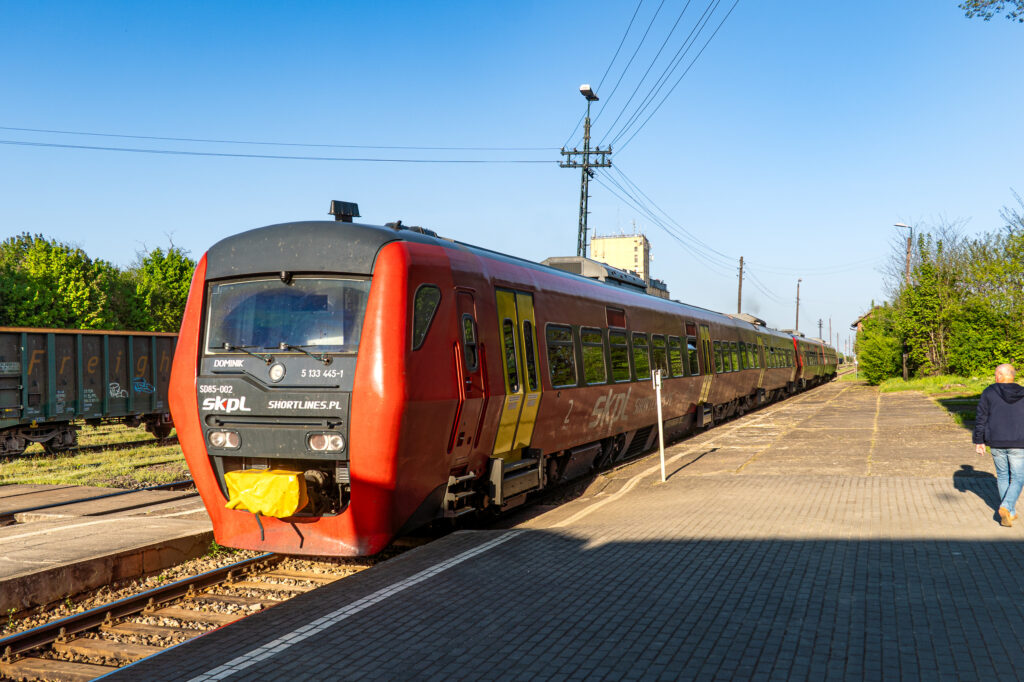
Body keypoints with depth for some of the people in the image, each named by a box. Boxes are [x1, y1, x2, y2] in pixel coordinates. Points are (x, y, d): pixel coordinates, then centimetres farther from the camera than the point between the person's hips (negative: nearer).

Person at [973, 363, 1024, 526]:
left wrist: (978, 441, 4)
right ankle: (1006, 507, -16)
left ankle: (1010, 513, 20)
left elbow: (981, 419, -3)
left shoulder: (989, 393, -3)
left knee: (1003, 476, 16)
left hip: (996, 443, 1)